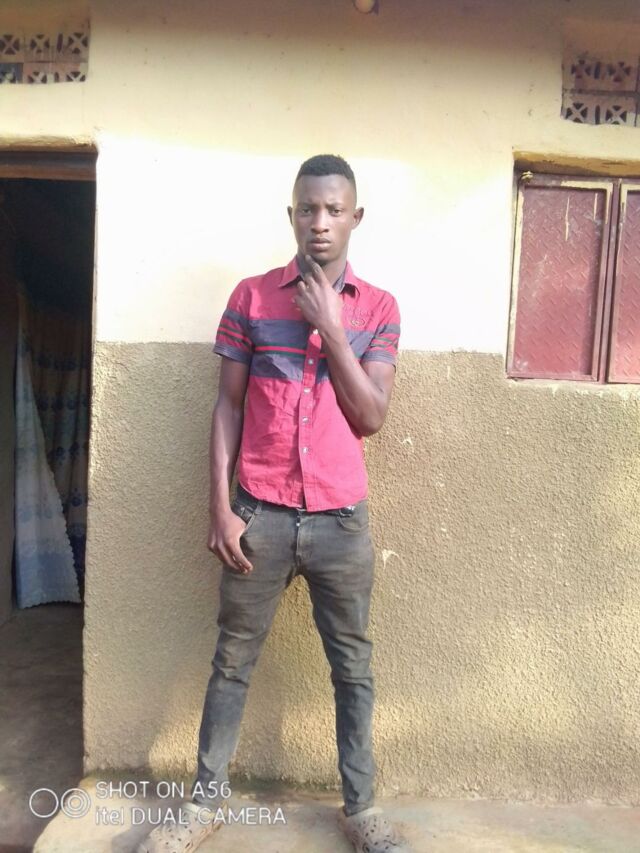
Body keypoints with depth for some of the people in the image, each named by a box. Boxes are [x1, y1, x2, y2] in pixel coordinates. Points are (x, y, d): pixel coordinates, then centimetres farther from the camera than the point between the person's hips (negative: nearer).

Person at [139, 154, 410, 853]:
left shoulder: (378, 308, 3)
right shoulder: (251, 297, 2)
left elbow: (370, 417, -5)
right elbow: (227, 408, 1)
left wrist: (330, 326, -12)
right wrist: (220, 508, -4)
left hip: (341, 519, 1)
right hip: (259, 515, 0)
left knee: (352, 666, 13)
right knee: (232, 662, 14)